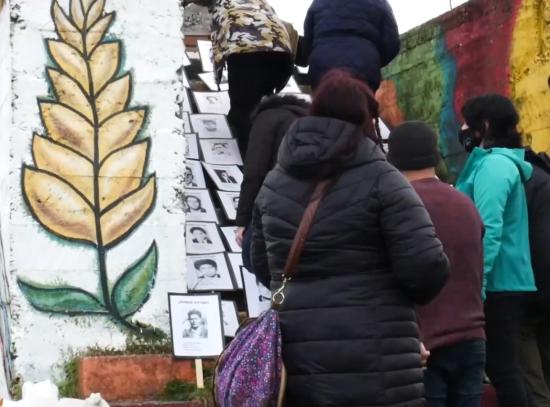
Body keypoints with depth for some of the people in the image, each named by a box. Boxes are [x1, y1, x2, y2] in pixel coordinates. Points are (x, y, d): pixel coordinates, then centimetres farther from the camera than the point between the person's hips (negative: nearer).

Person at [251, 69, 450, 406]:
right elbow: (426, 266, -13)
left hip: (293, 355, 5)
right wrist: (399, 297, 7)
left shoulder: (274, 184, 10)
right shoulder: (380, 180, -8)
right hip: (372, 360, -5)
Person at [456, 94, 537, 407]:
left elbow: (488, 230, -22)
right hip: (508, 282, 10)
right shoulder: (505, 162, 17)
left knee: (502, 368, -7)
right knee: (507, 367, 13)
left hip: (497, 284, -10)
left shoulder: (492, 164, -12)